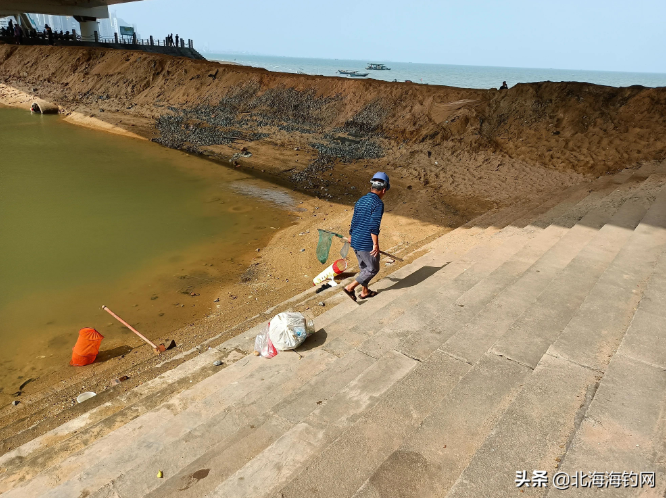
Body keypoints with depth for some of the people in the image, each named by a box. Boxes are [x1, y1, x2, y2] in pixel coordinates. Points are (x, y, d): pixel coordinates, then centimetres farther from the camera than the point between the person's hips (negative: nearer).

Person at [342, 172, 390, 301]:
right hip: (367, 243, -8)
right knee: (373, 269, 8)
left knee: (364, 267, 23)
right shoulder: (378, 204, -16)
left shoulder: (360, 201, 9)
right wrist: (376, 244, -17)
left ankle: (365, 292, 36)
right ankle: (350, 287, 4)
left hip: (355, 241, 8)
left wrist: (352, 236, 29)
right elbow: (374, 226, -22)